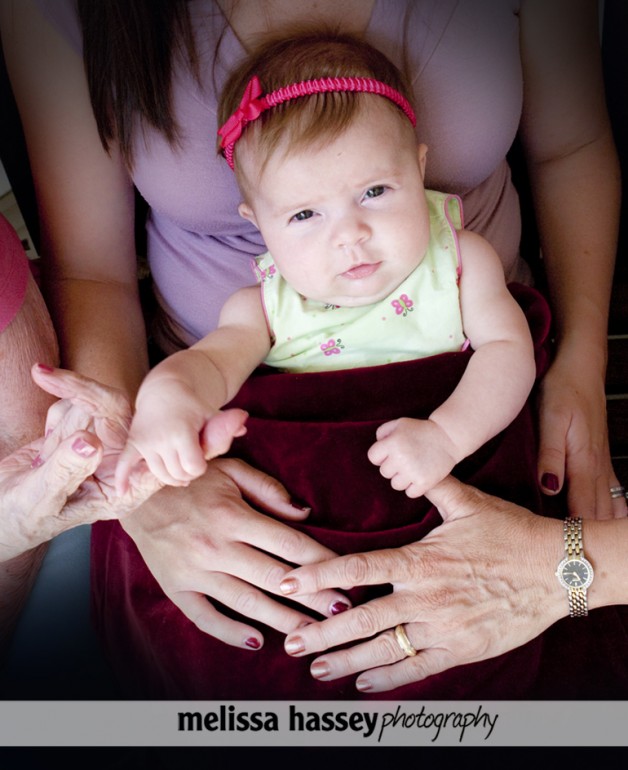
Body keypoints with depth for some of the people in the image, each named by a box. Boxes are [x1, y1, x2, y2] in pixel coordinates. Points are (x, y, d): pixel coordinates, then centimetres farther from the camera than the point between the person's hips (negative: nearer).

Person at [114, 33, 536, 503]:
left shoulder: (461, 261, -7)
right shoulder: (265, 309, -7)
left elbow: (509, 351, -12)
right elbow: (214, 361, -21)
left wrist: (448, 435, -30)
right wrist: (167, 391, -46)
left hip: (450, 485, 1)